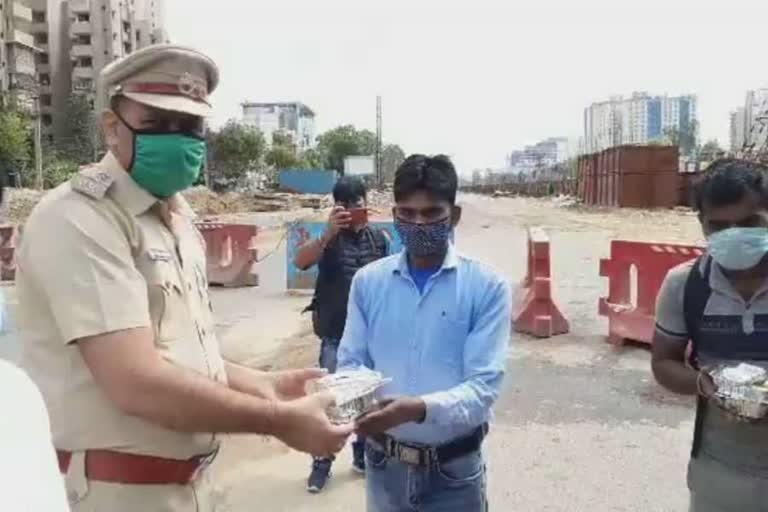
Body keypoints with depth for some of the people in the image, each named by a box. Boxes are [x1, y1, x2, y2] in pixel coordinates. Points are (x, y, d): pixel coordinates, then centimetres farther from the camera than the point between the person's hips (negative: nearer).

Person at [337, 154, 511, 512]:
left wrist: (420, 408, -32)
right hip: (384, 463, 3)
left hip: (453, 469, -2)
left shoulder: (487, 287, -12)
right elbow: (350, 362, 1)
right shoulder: (368, 281, -3)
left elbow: (484, 386, -16)